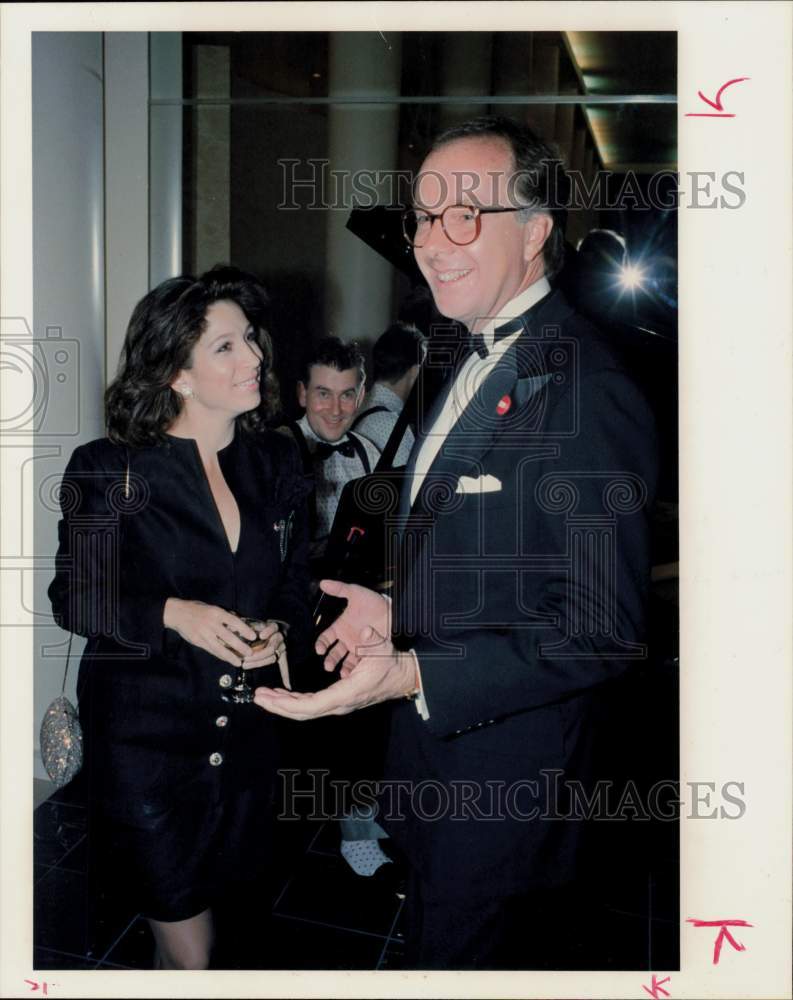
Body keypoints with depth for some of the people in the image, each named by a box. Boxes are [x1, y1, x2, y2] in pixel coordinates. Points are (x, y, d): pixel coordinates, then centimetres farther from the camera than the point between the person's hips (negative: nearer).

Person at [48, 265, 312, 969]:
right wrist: (171, 614, -22)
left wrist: (281, 631, -12)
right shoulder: (110, 471, -11)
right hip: (144, 733, -4)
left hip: (246, 733, 4)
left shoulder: (276, 462, 1)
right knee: (189, 950, 6)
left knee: (213, 901, 24)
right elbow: (72, 597, -6)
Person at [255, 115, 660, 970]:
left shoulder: (585, 392, -25)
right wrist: (401, 611, 8)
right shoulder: (483, 358, 7)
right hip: (436, 735, 9)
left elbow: (602, 629, -26)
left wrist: (411, 674, -29)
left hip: (503, 766, -8)